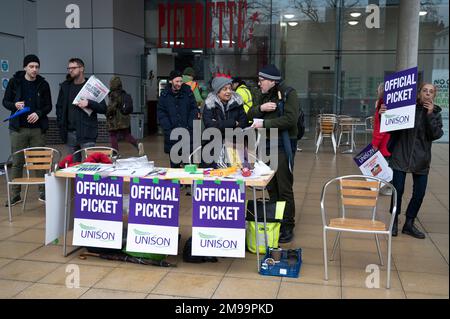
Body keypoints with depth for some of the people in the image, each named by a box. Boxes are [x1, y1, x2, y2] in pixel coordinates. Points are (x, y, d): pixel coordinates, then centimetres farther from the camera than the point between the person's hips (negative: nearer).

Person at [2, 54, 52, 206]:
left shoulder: (43, 84, 4)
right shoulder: (14, 82, 2)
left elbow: (48, 106, 6)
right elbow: (5, 101, 7)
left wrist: (39, 113, -13)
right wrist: (15, 105, -15)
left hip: (38, 128, 1)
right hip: (18, 128, 0)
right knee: (17, 162, 4)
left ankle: (43, 193, 16)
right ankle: (15, 195, 13)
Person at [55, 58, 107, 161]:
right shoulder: (65, 86, 13)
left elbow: (103, 109, -2)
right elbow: (59, 107, 20)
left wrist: (89, 103, -17)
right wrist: (61, 125, 7)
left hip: (87, 133, -4)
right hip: (70, 133, 4)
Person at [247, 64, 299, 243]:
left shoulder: (289, 93, -9)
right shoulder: (263, 95, 13)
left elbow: (290, 119, -22)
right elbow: (250, 115, 9)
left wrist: (265, 123, -21)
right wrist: (260, 108, -11)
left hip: (283, 145, -7)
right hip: (266, 144, 7)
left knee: (284, 188, -3)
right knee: (271, 187, 13)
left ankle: (288, 227, 7)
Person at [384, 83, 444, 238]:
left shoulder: (436, 113, 6)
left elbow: (436, 135, -7)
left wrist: (430, 115, -15)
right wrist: (383, 114, -18)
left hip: (421, 160, 3)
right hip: (400, 156, -3)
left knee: (419, 193, 6)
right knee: (398, 190, -1)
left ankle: (409, 224, 22)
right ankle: (394, 222, 16)